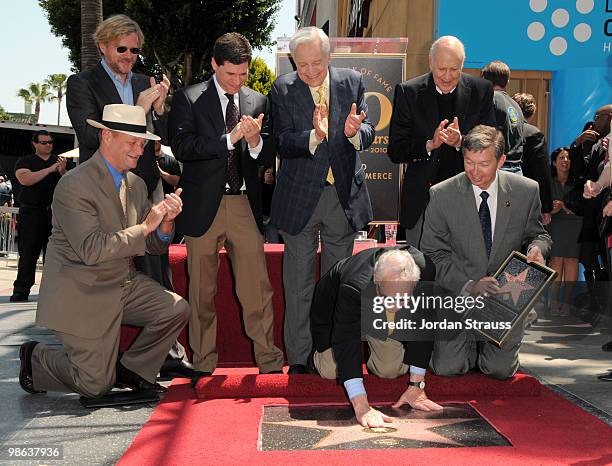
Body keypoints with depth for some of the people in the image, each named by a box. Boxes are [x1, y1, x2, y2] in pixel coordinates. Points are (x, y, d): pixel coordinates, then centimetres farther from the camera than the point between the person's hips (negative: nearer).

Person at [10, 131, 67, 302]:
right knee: (28, 253, -4)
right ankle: (20, 292, -1)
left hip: (54, 213, 3)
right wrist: (50, 169, -16)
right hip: (31, 213, -2)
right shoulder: (24, 161, 7)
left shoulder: (59, 161, 16)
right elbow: (25, 179, -12)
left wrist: (62, 171, -13)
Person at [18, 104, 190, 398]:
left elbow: (155, 246, 7)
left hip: (124, 285, 7)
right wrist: (144, 227, -24)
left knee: (177, 310, -12)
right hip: (83, 295, -7)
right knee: (95, 386, -4)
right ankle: (35, 358, 24)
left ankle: (129, 370, 9)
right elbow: (91, 250, -28)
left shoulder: (136, 185, 6)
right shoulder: (74, 185, -18)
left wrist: (166, 221, -14)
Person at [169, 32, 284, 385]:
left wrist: (255, 140, -12)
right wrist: (230, 138, -18)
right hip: (204, 205, -2)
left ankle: (270, 361, 8)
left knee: (258, 288, -1)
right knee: (202, 291, 7)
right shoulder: (189, 99, 0)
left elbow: (266, 157, 10)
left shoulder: (258, 102, 10)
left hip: (245, 205, 2)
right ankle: (204, 365, 18)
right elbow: (182, 147, -11)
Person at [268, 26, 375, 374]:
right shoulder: (283, 90, -4)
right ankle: (299, 358, 16)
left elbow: (368, 134, -3)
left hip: (344, 196, 2)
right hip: (300, 197, -2)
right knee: (298, 284, 5)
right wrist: (314, 136, -31)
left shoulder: (352, 82, 2)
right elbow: (283, 144, -12)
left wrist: (354, 131, -26)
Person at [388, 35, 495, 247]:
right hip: (421, 197, 0)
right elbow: (395, 151, -5)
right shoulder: (409, 92, -2)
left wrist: (461, 142, -20)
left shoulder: (481, 90, 1)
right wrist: (429, 145, -22)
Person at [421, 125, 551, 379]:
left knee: (501, 370, -9)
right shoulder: (442, 194, -8)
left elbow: (538, 234, 11)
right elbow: (433, 254, -5)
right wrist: (468, 285, -19)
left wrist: (537, 247, -15)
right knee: (447, 368, -10)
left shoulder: (527, 191, -4)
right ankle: (469, 344, 26)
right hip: (459, 293, 0)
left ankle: (489, 346, 28)